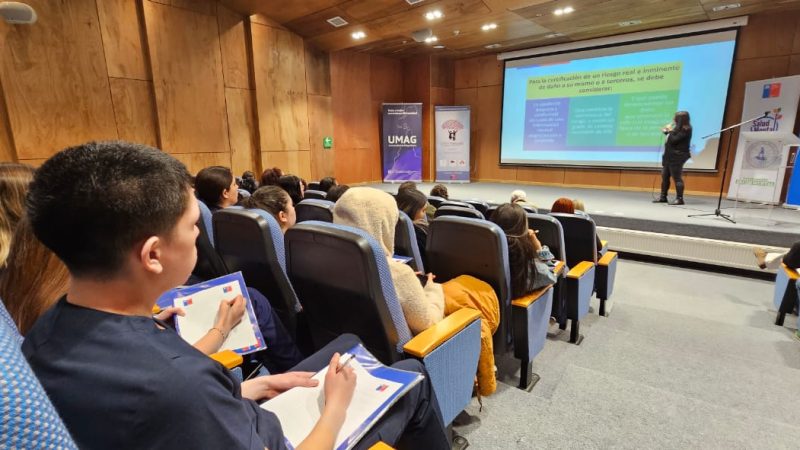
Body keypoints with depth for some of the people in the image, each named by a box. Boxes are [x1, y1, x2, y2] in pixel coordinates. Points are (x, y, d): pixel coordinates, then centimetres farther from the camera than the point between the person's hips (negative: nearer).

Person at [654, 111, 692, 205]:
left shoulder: (685, 130, -14)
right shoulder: (679, 128, 13)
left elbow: (674, 140, -21)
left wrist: (670, 131, -11)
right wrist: (666, 132, 7)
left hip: (677, 157, -10)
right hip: (670, 156, 10)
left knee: (677, 178, -8)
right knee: (665, 176, 11)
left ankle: (679, 199, -4)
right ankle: (663, 197, 17)